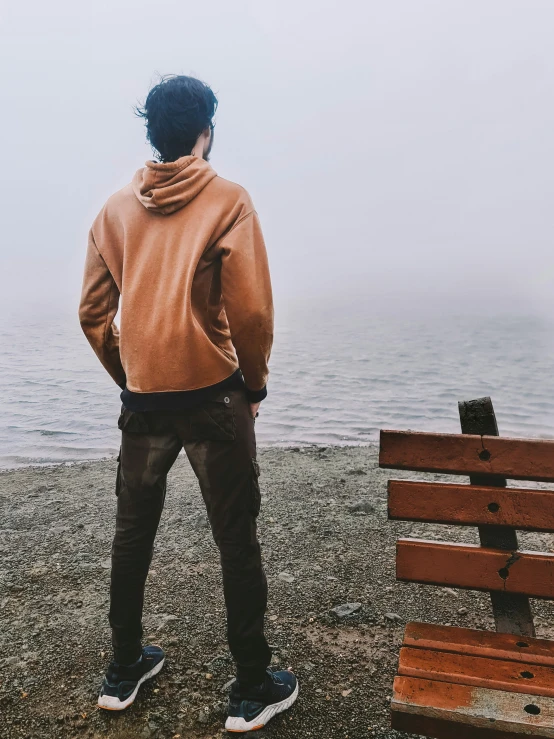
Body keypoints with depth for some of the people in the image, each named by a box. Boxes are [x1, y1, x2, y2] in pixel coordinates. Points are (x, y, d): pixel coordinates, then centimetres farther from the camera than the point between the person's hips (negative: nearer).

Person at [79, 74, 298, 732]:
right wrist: (255, 383, 2)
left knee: (132, 532, 18)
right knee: (236, 540, 7)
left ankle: (124, 670, 34)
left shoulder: (116, 208, 7)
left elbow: (92, 313, 7)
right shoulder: (227, 201, -6)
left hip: (142, 400, 5)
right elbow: (251, 312, -13)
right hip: (214, 396, -4)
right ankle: (252, 689, 20)